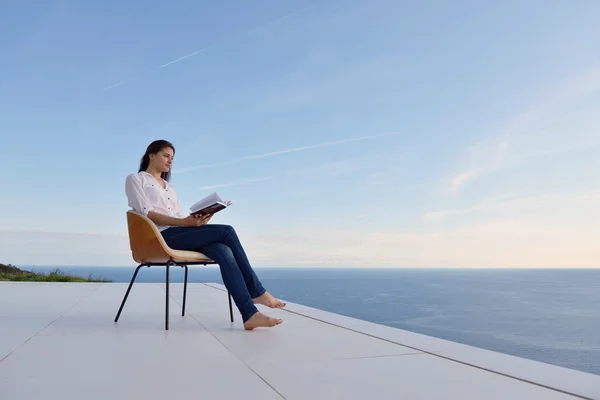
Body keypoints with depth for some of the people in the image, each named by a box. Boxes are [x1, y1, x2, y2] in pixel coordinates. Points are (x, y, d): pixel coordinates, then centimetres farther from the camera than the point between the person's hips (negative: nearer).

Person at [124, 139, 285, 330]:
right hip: (162, 236, -6)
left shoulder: (169, 187, 30)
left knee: (224, 252, -26)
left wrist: (197, 221, -7)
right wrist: (185, 222, -20)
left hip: (180, 233, 6)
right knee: (227, 231, -23)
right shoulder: (135, 180, 9)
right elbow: (147, 213, -7)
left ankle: (250, 314, -35)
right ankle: (257, 292, -16)